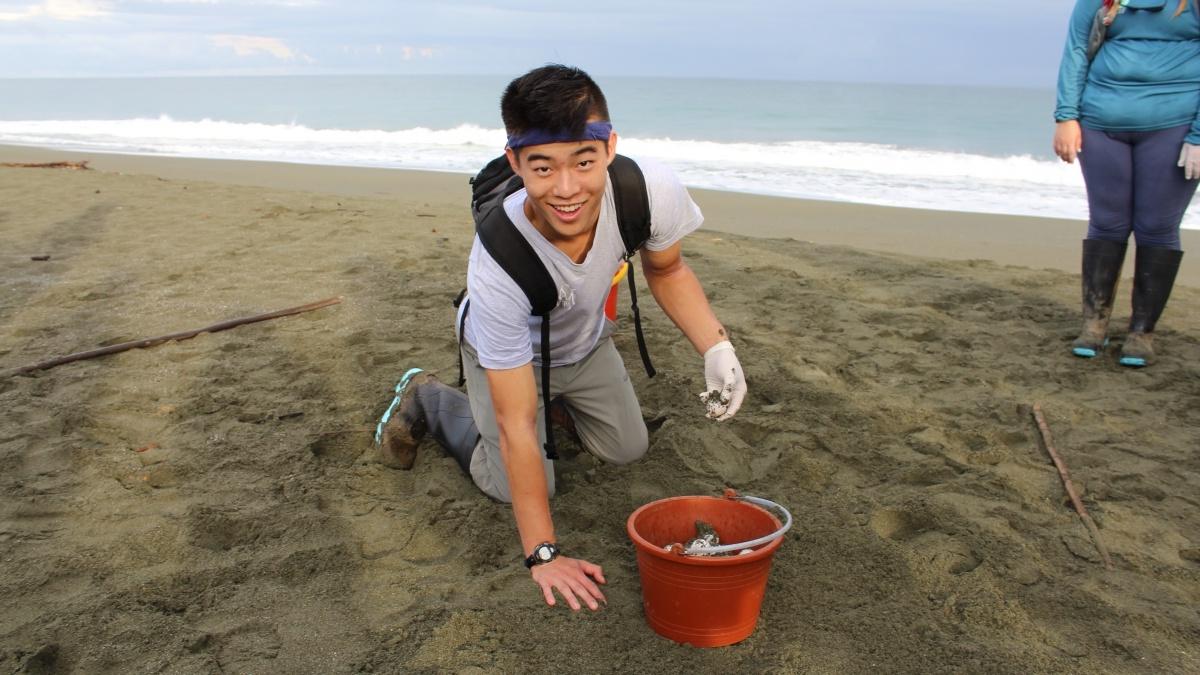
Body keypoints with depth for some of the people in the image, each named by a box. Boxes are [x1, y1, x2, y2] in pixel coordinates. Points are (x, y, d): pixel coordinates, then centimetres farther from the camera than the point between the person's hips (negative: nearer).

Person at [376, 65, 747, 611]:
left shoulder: (654, 191, -37)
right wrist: (543, 554, -32)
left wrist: (717, 348, -25)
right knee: (523, 487, -2)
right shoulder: (497, 261, -45)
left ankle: (559, 397, 43)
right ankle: (426, 400, 19)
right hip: (507, 351, -4)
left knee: (627, 449, 17)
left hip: (585, 341, 4)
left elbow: (665, 270, -9)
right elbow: (517, 427, -37)